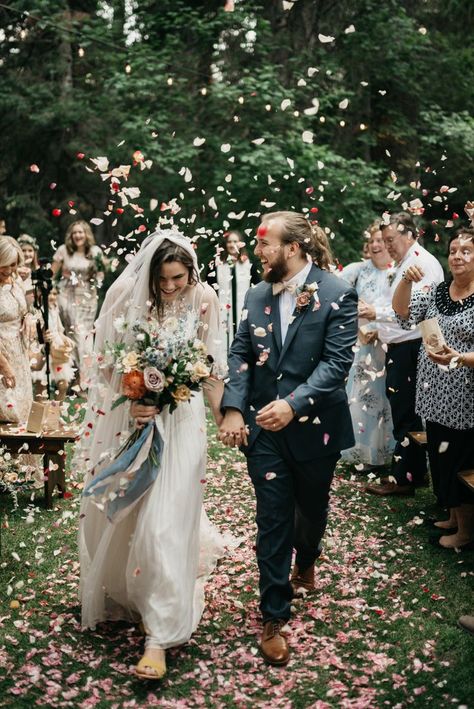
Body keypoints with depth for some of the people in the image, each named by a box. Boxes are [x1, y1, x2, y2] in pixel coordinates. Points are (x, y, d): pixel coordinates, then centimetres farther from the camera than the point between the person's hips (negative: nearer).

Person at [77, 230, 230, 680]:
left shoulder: (203, 300, -8)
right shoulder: (126, 295, -9)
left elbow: (210, 366, 2)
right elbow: (106, 363, -4)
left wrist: (222, 416, 4)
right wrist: (131, 401, -19)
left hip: (179, 419, -1)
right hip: (129, 416, 2)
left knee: (165, 520, -5)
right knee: (120, 511, 16)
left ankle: (160, 635, 3)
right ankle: (121, 592, 44)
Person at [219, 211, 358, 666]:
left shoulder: (336, 294, -11)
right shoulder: (257, 296, 3)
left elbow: (337, 361, -17)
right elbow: (239, 354, 2)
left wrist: (294, 404, -27)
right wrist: (233, 409, -11)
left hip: (315, 425, -2)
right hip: (263, 426, 2)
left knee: (311, 506, 21)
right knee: (272, 519, 4)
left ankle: (305, 561, 54)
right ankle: (274, 618, 15)